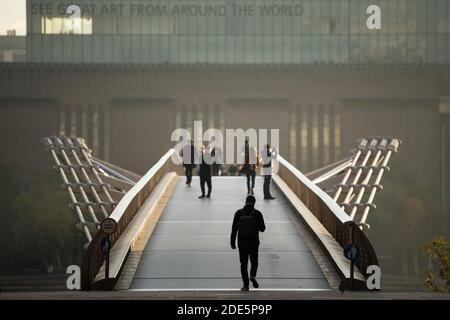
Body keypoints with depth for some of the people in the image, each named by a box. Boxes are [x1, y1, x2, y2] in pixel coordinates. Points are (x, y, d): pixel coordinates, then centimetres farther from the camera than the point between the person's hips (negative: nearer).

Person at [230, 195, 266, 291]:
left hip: (242, 242, 0)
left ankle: (246, 285, 5)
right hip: (254, 242, 0)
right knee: (254, 261, 19)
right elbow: (262, 228, -2)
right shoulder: (257, 214, -7)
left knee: (244, 263, 8)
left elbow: (234, 229, -4)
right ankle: (253, 275, -9)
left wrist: (232, 242, 3)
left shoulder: (239, 213, -4)